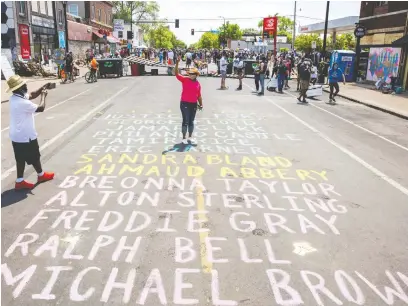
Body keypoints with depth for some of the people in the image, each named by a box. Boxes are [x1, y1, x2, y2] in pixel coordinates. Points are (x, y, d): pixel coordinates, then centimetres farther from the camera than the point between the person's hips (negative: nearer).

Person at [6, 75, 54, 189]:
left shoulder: (14, 98, 3)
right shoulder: (23, 103, -28)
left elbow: (32, 95, 15)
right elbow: (41, 108, -19)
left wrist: (42, 87, 2)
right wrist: (43, 95, -5)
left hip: (16, 135, 9)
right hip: (26, 136, -9)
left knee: (21, 159, 15)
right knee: (34, 157, 12)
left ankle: (20, 181, 20)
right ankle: (41, 175, 32)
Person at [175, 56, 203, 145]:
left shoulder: (198, 83, 4)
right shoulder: (185, 80, -4)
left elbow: (199, 95, 10)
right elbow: (177, 74, -14)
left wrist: (201, 104, 7)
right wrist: (177, 63, -24)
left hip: (193, 104, 4)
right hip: (184, 103, -3)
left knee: (191, 121, 13)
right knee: (185, 121, -1)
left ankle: (190, 137, 26)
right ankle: (184, 138, 11)